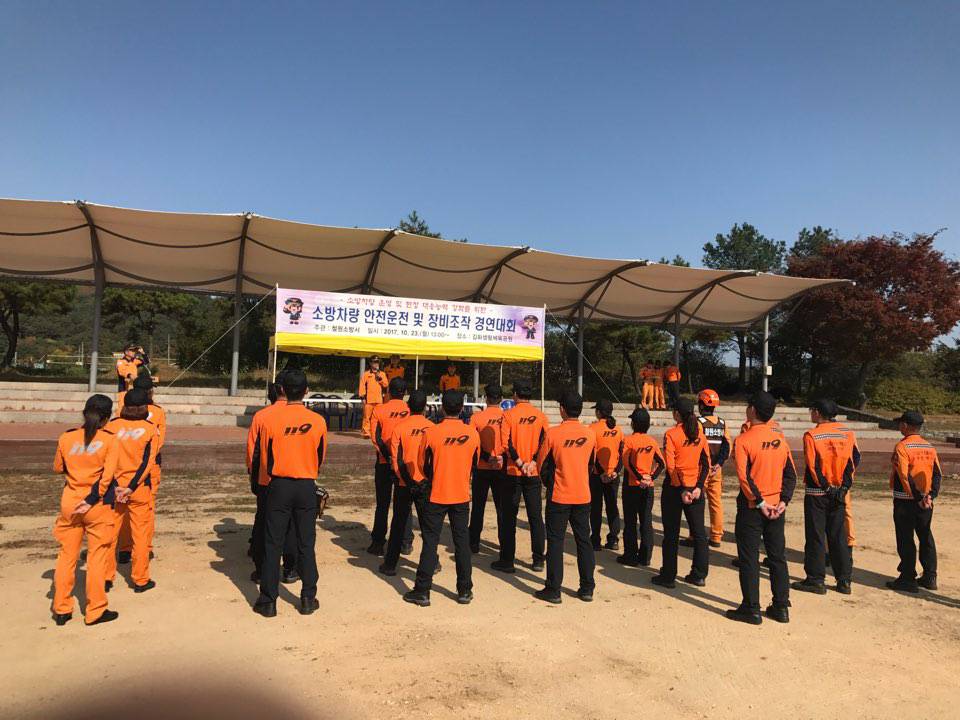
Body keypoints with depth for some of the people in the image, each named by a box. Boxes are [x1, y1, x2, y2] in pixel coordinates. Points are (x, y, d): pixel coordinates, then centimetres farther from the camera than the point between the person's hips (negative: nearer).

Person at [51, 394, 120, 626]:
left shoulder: (66, 438, 0)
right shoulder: (108, 439, -9)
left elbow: (57, 468, 13)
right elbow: (107, 474, -15)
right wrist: (92, 499, -11)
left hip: (69, 502, 3)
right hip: (98, 505, -3)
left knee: (66, 555, 15)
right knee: (97, 557, 6)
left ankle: (61, 609, 23)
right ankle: (95, 611, 13)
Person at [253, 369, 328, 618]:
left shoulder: (271, 419, -9)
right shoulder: (318, 421, -6)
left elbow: (266, 456, 1)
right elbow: (321, 458, 6)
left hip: (279, 485, -1)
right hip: (307, 487, 1)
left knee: (273, 544, 8)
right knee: (306, 544, 10)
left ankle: (268, 600, 13)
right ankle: (308, 599, 17)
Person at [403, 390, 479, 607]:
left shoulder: (431, 432, -13)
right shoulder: (472, 433, -6)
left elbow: (422, 465, 0)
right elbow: (474, 465, 8)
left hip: (436, 496, -2)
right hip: (462, 496, 2)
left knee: (430, 542, 6)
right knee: (462, 542, 12)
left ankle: (422, 591, 10)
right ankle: (465, 591, 19)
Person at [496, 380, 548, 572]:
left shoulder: (508, 414, -6)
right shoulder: (541, 416, 3)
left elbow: (506, 443, -15)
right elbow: (545, 442, -3)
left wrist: (519, 463, -15)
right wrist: (533, 463, -12)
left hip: (513, 472, -3)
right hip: (534, 473, 3)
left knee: (508, 517, 6)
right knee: (535, 516, 9)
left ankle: (507, 560, 9)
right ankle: (538, 560, 12)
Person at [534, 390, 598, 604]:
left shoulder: (553, 433, -13)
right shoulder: (590, 434, -2)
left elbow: (542, 465, -3)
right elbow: (591, 464, 10)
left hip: (559, 497, -3)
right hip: (583, 496, 4)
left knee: (555, 542, 4)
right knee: (584, 541, 12)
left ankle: (553, 590, 8)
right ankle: (587, 589, 18)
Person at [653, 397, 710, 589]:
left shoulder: (671, 434, -12)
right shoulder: (700, 432, 3)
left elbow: (671, 465, -17)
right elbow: (706, 462, 0)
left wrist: (682, 490, -15)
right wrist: (699, 486, -4)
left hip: (674, 487, -4)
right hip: (695, 487, 4)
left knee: (671, 534, 5)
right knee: (699, 532, 12)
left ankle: (668, 576, 12)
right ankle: (699, 575, 18)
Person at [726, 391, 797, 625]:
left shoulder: (744, 439, -13)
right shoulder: (780, 438, 5)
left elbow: (744, 476, -19)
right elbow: (791, 473, 4)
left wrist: (759, 502, -13)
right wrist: (783, 500, -1)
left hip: (752, 508, -5)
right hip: (776, 507, 5)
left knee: (749, 559, 4)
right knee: (778, 557, 14)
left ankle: (751, 609, 8)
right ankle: (781, 608, 21)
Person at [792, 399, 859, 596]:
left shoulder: (812, 435, -13)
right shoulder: (848, 433, 3)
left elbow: (813, 465, -17)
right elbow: (855, 459, 3)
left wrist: (824, 485, -7)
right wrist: (844, 485, 4)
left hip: (817, 492, -5)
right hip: (839, 493, 5)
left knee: (815, 536, 3)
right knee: (838, 536, 13)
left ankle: (816, 580, 7)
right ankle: (844, 581, 18)